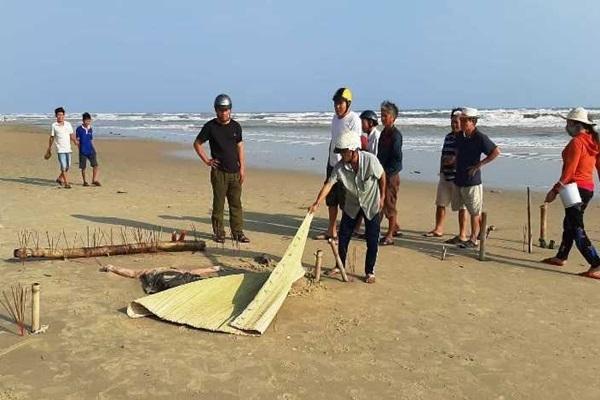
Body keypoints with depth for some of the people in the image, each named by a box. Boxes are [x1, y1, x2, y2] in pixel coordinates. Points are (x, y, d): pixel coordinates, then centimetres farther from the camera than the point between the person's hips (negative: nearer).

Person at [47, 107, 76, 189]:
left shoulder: (68, 124, 7)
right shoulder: (54, 125, -1)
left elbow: (71, 135, 13)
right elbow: (51, 138, 7)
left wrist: (76, 142, -1)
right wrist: (49, 148, 11)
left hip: (68, 149, 4)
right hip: (60, 149, -4)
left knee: (68, 166, 9)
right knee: (63, 166, -8)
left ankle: (59, 179, 30)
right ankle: (66, 183, -4)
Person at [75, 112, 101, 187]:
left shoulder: (90, 129, 7)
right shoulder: (79, 129, -6)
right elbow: (77, 140, -3)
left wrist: (92, 148, 12)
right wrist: (80, 149, -6)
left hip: (91, 150, 4)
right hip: (83, 151, -3)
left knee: (95, 165, -5)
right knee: (83, 167, 5)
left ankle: (95, 180, 4)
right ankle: (85, 181, 17)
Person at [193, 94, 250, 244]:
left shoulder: (236, 126, 8)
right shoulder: (210, 126, -2)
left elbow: (240, 147, 11)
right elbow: (197, 144, 6)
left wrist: (242, 168, 5)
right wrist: (207, 161, -1)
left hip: (234, 171, 3)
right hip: (219, 171, -3)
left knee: (236, 203, 5)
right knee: (218, 203, 2)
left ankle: (238, 232, 12)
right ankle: (218, 233, 11)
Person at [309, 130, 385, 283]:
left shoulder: (370, 160, -26)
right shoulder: (340, 167, -19)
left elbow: (382, 177, -10)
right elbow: (329, 184, -24)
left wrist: (382, 198, -4)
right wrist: (317, 203, -35)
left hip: (371, 205, -3)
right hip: (352, 205, 3)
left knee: (372, 240, 0)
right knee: (343, 237, 7)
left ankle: (370, 272, 17)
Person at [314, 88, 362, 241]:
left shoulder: (354, 119, -12)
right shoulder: (335, 118, 12)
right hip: (333, 164, 8)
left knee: (346, 202, 0)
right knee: (331, 200, 14)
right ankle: (331, 230, 25)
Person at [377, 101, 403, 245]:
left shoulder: (395, 135, -13)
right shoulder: (384, 133, 13)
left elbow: (397, 158, -18)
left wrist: (386, 171, -19)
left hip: (391, 175, -9)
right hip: (383, 174, 9)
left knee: (390, 205, -3)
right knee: (385, 204, 16)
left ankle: (389, 236, 3)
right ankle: (395, 228, 31)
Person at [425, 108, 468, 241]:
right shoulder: (448, 137, 14)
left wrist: (454, 159, -23)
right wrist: (441, 170, 14)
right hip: (445, 176, 8)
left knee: (461, 207, 0)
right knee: (440, 203, 15)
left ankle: (462, 235, 9)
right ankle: (438, 229, 30)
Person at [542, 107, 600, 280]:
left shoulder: (576, 142, -15)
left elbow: (569, 171, -19)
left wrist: (555, 190, -16)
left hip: (575, 187, -9)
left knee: (577, 229, -7)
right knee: (569, 223, 21)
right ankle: (561, 257, 33)